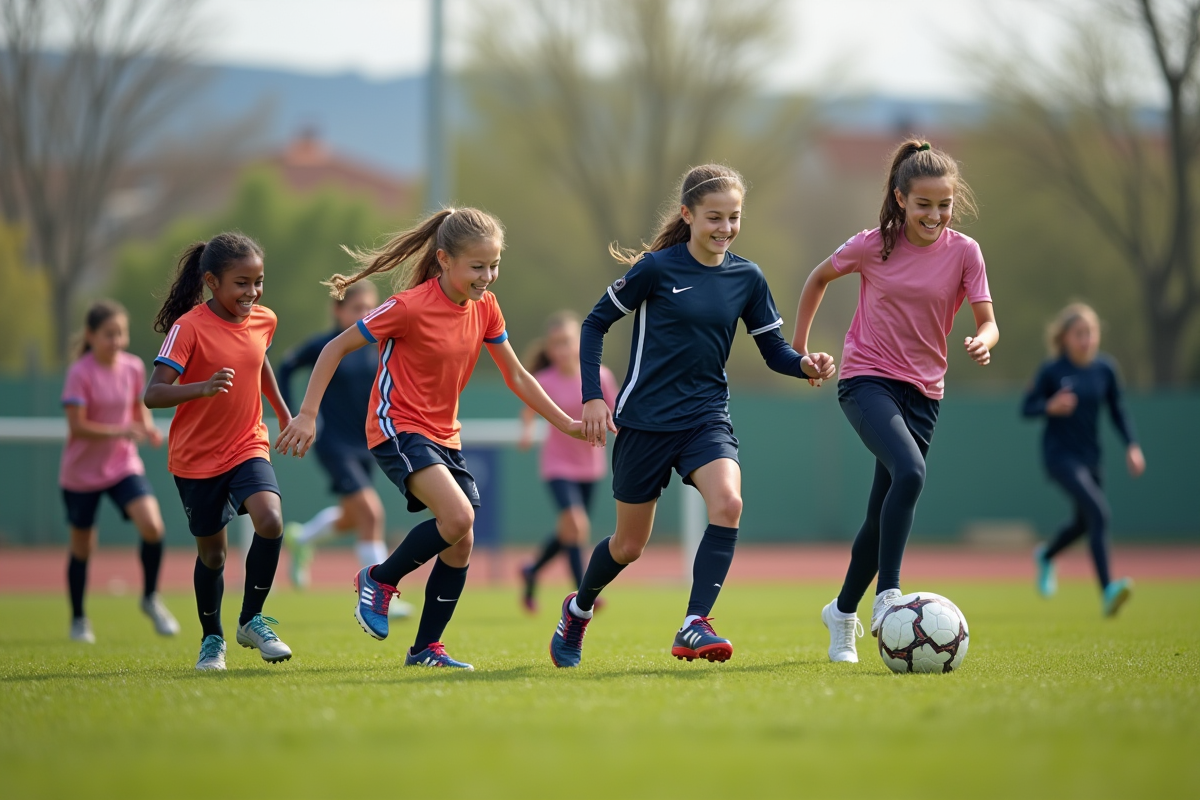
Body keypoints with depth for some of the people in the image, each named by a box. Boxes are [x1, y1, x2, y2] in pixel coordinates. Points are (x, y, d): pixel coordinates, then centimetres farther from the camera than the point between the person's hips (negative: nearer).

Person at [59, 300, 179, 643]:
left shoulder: (134, 368, -3)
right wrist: (119, 431, -32)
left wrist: (148, 427, -9)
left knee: (153, 526, -18)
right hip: (81, 472, -3)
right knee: (82, 547, 8)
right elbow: (77, 426, -21)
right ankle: (78, 620, 28)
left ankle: (151, 598, 4)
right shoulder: (80, 373, -16)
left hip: (123, 466, 3)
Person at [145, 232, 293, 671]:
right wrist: (204, 388, -43)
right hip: (197, 458, -3)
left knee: (270, 521, -22)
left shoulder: (263, 320, -2)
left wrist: (283, 412, 30)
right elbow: (153, 394, -26)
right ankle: (212, 640, 32)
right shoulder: (189, 327, -19)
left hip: (248, 447, 3)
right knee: (212, 552, 9)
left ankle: (252, 620, -5)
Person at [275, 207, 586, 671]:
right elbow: (336, 349, -11)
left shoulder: (484, 307, 1)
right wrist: (308, 415, -14)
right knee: (458, 515, -26)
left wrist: (567, 424, 10)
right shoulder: (411, 307, -19)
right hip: (397, 428, -7)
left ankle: (426, 649, 16)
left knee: (460, 544, 2)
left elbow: (516, 376, 13)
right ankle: (380, 580, -3)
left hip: (444, 436, 7)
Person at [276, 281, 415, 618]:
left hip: (365, 445, 6)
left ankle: (300, 539, 52)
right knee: (371, 511, -19)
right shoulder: (322, 347, -11)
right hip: (334, 443, -6)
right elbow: (285, 368, 4)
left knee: (350, 518, 20)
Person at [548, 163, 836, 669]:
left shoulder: (747, 278, 1)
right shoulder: (657, 268, -9)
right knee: (629, 545, 8)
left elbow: (772, 348, 8)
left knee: (728, 503, -27)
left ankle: (693, 627, -26)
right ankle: (578, 610, 38)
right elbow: (595, 324, -1)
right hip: (644, 420, -2)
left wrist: (804, 364, -14)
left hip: (706, 417, 3)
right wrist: (592, 397, -7)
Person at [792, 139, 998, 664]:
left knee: (885, 513, 8)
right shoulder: (873, 246, -6)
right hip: (866, 379, -3)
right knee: (909, 473, -30)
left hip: (922, 392, 3)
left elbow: (988, 322, -6)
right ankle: (887, 597, -30)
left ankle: (843, 612, 30)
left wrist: (982, 342, -29)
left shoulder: (963, 252, -3)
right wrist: (799, 344, 13)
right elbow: (820, 277, 11)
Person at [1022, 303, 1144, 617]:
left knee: (1085, 523, 21)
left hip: (1090, 456, 6)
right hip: (1060, 455, -6)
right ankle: (1107, 591, -31)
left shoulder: (1104, 368, 1)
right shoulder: (1052, 371, -10)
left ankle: (1046, 556, 54)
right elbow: (1026, 407, -4)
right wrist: (1050, 407, -25)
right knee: (1098, 511, -25)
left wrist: (1132, 445, 3)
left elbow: (1116, 410, 12)